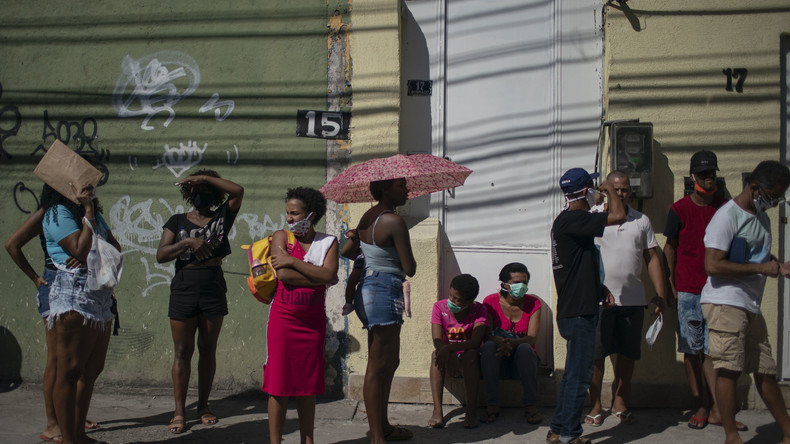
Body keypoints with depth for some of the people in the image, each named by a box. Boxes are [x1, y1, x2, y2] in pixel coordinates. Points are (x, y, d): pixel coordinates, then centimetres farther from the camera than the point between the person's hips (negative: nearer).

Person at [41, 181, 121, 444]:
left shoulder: (94, 213, 19)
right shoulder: (57, 213, -7)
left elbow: (115, 247, 11)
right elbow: (82, 250, -18)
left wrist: (93, 253, -9)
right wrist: (88, 211, -12)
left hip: (101, 302, 9)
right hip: (74, 298, -9)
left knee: (92, 370, 12)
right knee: (70, 372, -7)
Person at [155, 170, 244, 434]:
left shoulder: (222, 217, 8)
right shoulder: (177, 221, 8)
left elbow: (238, 191, -8)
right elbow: (160, 255, -1)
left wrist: (206, 178, -7)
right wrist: (187, 242, -14)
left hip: (213, 289, 1)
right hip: (183, 290, 0)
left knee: (208, 350, 7)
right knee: (182, 351, 0)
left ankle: (203, 405, 18)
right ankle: (179, 412, 4)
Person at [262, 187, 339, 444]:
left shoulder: (328, 242, 6)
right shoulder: (281, 237, 2)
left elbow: (328, 274, -12)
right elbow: (283, 274, -13)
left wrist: (293, 261, -13)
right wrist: (320, 278, -10)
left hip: (313, 321, 2)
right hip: (283, 318, -2)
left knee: (307, 385, 8)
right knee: (279, 384, -2)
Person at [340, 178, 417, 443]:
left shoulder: (367, 218, 11)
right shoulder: (394, 221, -17)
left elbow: (346, 252, 21)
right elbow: (410, 269, -15)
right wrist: (404, 261, 7)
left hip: (368, 290, 10)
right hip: (385, 292, -10)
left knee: (390, 362, 18)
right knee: (378, 367, -5)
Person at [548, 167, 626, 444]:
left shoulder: (567, 221, 16)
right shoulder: (572, 220, -17)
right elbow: (619, 216, -25)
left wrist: (600, 289, 18)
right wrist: (609, 190, -7)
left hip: (575, 310, 11)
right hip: (578, 312, -11)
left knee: (574, 373, 16)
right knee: (578, 375, -4)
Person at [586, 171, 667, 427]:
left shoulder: (642, 221, 12)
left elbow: (652, 258, 13)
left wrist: (660, 293, 6)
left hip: (633, 300, 3)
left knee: (627, 355, 8)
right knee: (596, 355, -1)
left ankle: (620, 402, 23)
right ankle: (596, 406, 10)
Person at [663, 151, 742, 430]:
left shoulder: (724, 208, 6)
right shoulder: (680, 209, -2)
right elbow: (670, 248, 5)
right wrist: (672, 285, 2)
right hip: (688, 290, -2)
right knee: (692, 350, 3)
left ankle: (716, 410, 3)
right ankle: (700, 407, 13)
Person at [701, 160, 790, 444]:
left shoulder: (761, 218, 16)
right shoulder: (727, 217, -12)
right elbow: (713, 265, -21)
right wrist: (760, 268, -16)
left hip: (751, 306, 8)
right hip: (725, 303, -8)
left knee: (766, 371, 12)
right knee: (729, 370, -6)